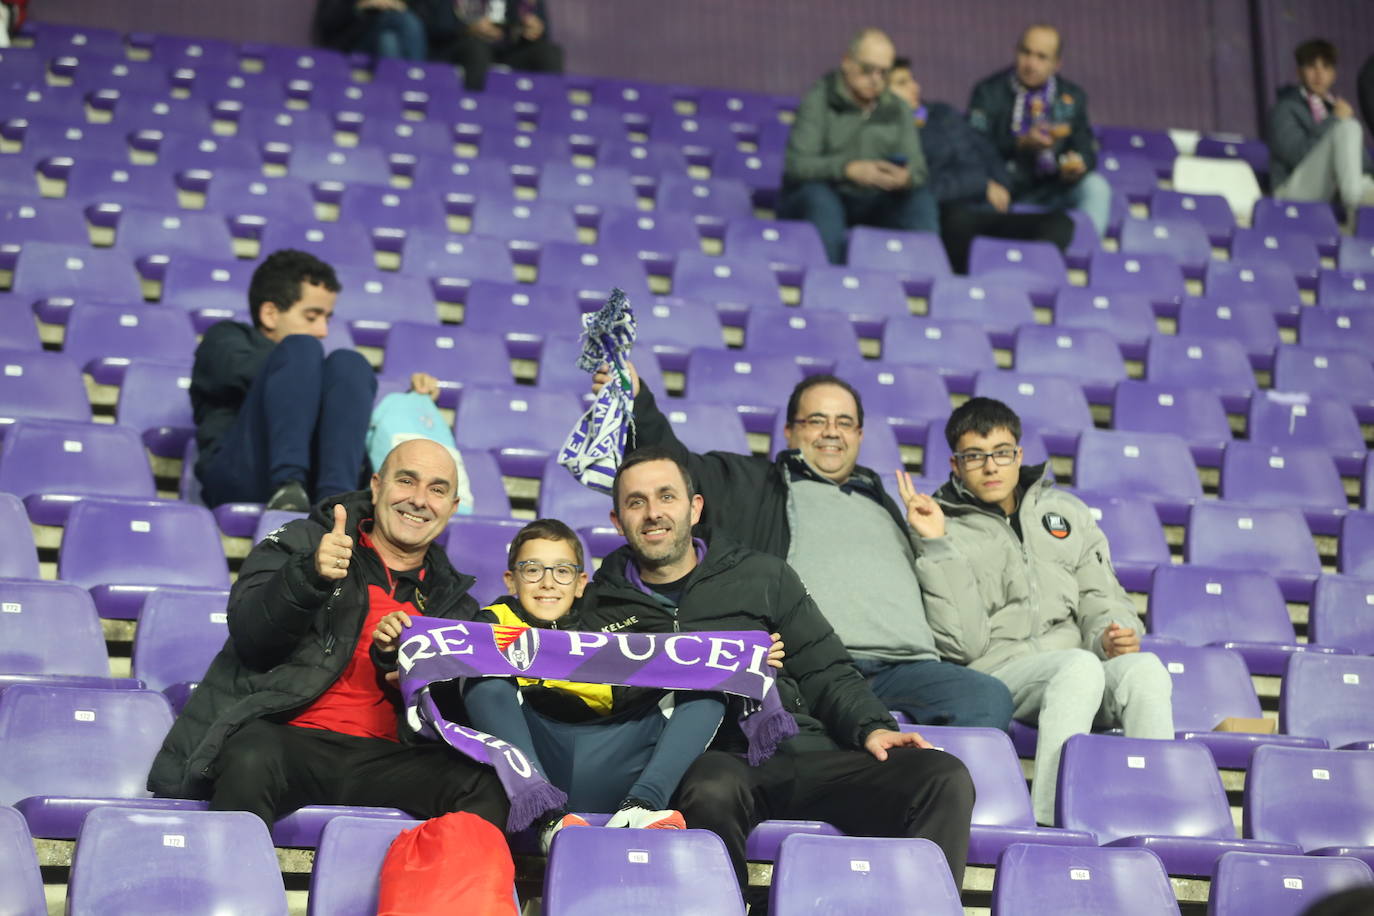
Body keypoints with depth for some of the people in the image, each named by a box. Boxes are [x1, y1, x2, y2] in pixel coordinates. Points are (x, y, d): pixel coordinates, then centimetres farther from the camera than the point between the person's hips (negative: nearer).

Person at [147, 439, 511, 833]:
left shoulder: (453, 601, 22)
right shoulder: (303, 542, 13)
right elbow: (248, 636, -2)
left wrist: (397, 661, -8)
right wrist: (310, 576, -21)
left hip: (381, 758, 2)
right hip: (283, 735, -2)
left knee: (485, 789, -27)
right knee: (252, 761, -38)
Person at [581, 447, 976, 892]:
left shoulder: (762, 576, 20)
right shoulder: (605, 607, 18)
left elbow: (826, 674, 17)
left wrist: (872, 726, -1)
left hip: (799, 750, 3)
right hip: (711, 760, -2)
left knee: (945, 779, -21)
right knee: (714, 792, -41)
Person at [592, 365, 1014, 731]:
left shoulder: (883, 506, 39)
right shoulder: (754, 484, 25)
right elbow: (671, 466, 8)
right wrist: (636, 401, -7)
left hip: (905, 668, 5)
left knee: (988, 698, -30)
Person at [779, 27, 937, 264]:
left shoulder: (897, 110, 11)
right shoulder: (818, 100, -4)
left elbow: (918, 169, 2)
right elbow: (797, 164, -17)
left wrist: (906, 177, -25)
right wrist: (849, 169, -34)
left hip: (872, 205, 4)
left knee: (921, 199, -19)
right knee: (818, 196, -36)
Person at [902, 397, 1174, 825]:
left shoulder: (1065, 510, 24)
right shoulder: (945, 532, 9)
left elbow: (1102, 598, 21)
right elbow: (964, 644, -5)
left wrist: (1113, 634, -3)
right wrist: (938, 545, -10)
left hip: (1080, 668, 4)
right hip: (999, 671, -4)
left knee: (1145, 668, -29)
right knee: (1081, 665, -35)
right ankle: (1050, 825, -43)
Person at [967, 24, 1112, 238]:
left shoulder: (1072, 97, 10)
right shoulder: (989, 92, 0)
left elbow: (1084, 148, 9)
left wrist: (1078, 163, -16)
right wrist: (1021, 144, -24)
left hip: (1050, 191, 3)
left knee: (1096, 187, -23)